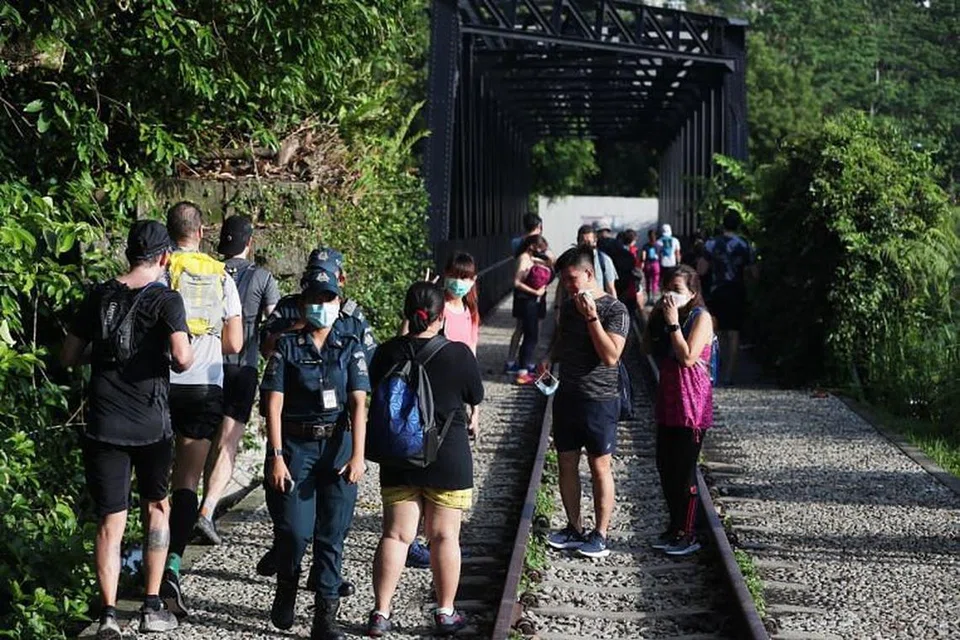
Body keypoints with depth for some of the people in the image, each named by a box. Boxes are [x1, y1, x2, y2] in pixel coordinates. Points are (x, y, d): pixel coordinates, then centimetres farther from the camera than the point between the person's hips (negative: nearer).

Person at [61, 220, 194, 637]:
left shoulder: (99, 297, 5)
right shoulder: (166, 300, -7)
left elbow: (68, 357, 7)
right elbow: (182, 356, -20)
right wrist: (179, 363, 2)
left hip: (103, 426, 2)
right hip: (151, 424, -2)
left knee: (110, 521, 5)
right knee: (156, 508, 18)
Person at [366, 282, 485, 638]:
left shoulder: (387, 353, -6)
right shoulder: (458, 354, -15)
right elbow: (476, 397, 0)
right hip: (448, 457, -2)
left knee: (395, 534, 8)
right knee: (444, 536, 8)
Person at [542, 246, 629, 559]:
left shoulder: (615, 310, -13)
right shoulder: (568, 306, 9)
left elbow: (610, 356, -22)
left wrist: (592, 318, -25)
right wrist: (549, 359, 5)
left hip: (599, 399, -7)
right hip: (566, 395, 7)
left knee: (600, 467, 2)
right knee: (567, 463, 11)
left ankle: (600, 534, 10)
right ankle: (574, 529, 23)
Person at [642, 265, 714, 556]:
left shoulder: (700, 318, -11)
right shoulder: (665, 315, 12)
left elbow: (688, 357, -21)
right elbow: (648, 348, 9)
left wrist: (673, 323, -20)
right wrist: (655, 316, 1)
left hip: (691, 404, -8)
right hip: (668, 401, 8)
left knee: (684, 470, -3)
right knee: (665, 466, 12)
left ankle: (688, 535, 6)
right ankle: (674, 527, 24)